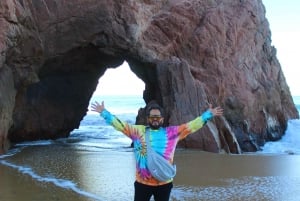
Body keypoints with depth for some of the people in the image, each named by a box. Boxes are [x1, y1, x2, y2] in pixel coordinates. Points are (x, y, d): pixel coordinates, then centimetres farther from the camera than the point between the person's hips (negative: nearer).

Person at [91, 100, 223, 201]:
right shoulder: (138, 131, 3)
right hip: (142, 182, 0)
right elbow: (120, 125, 5)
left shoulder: (172, 132, 3)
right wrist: (104, 112, 2)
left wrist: (208, 115, 4)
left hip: (164, 183, 0)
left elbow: (192, 125, 5)